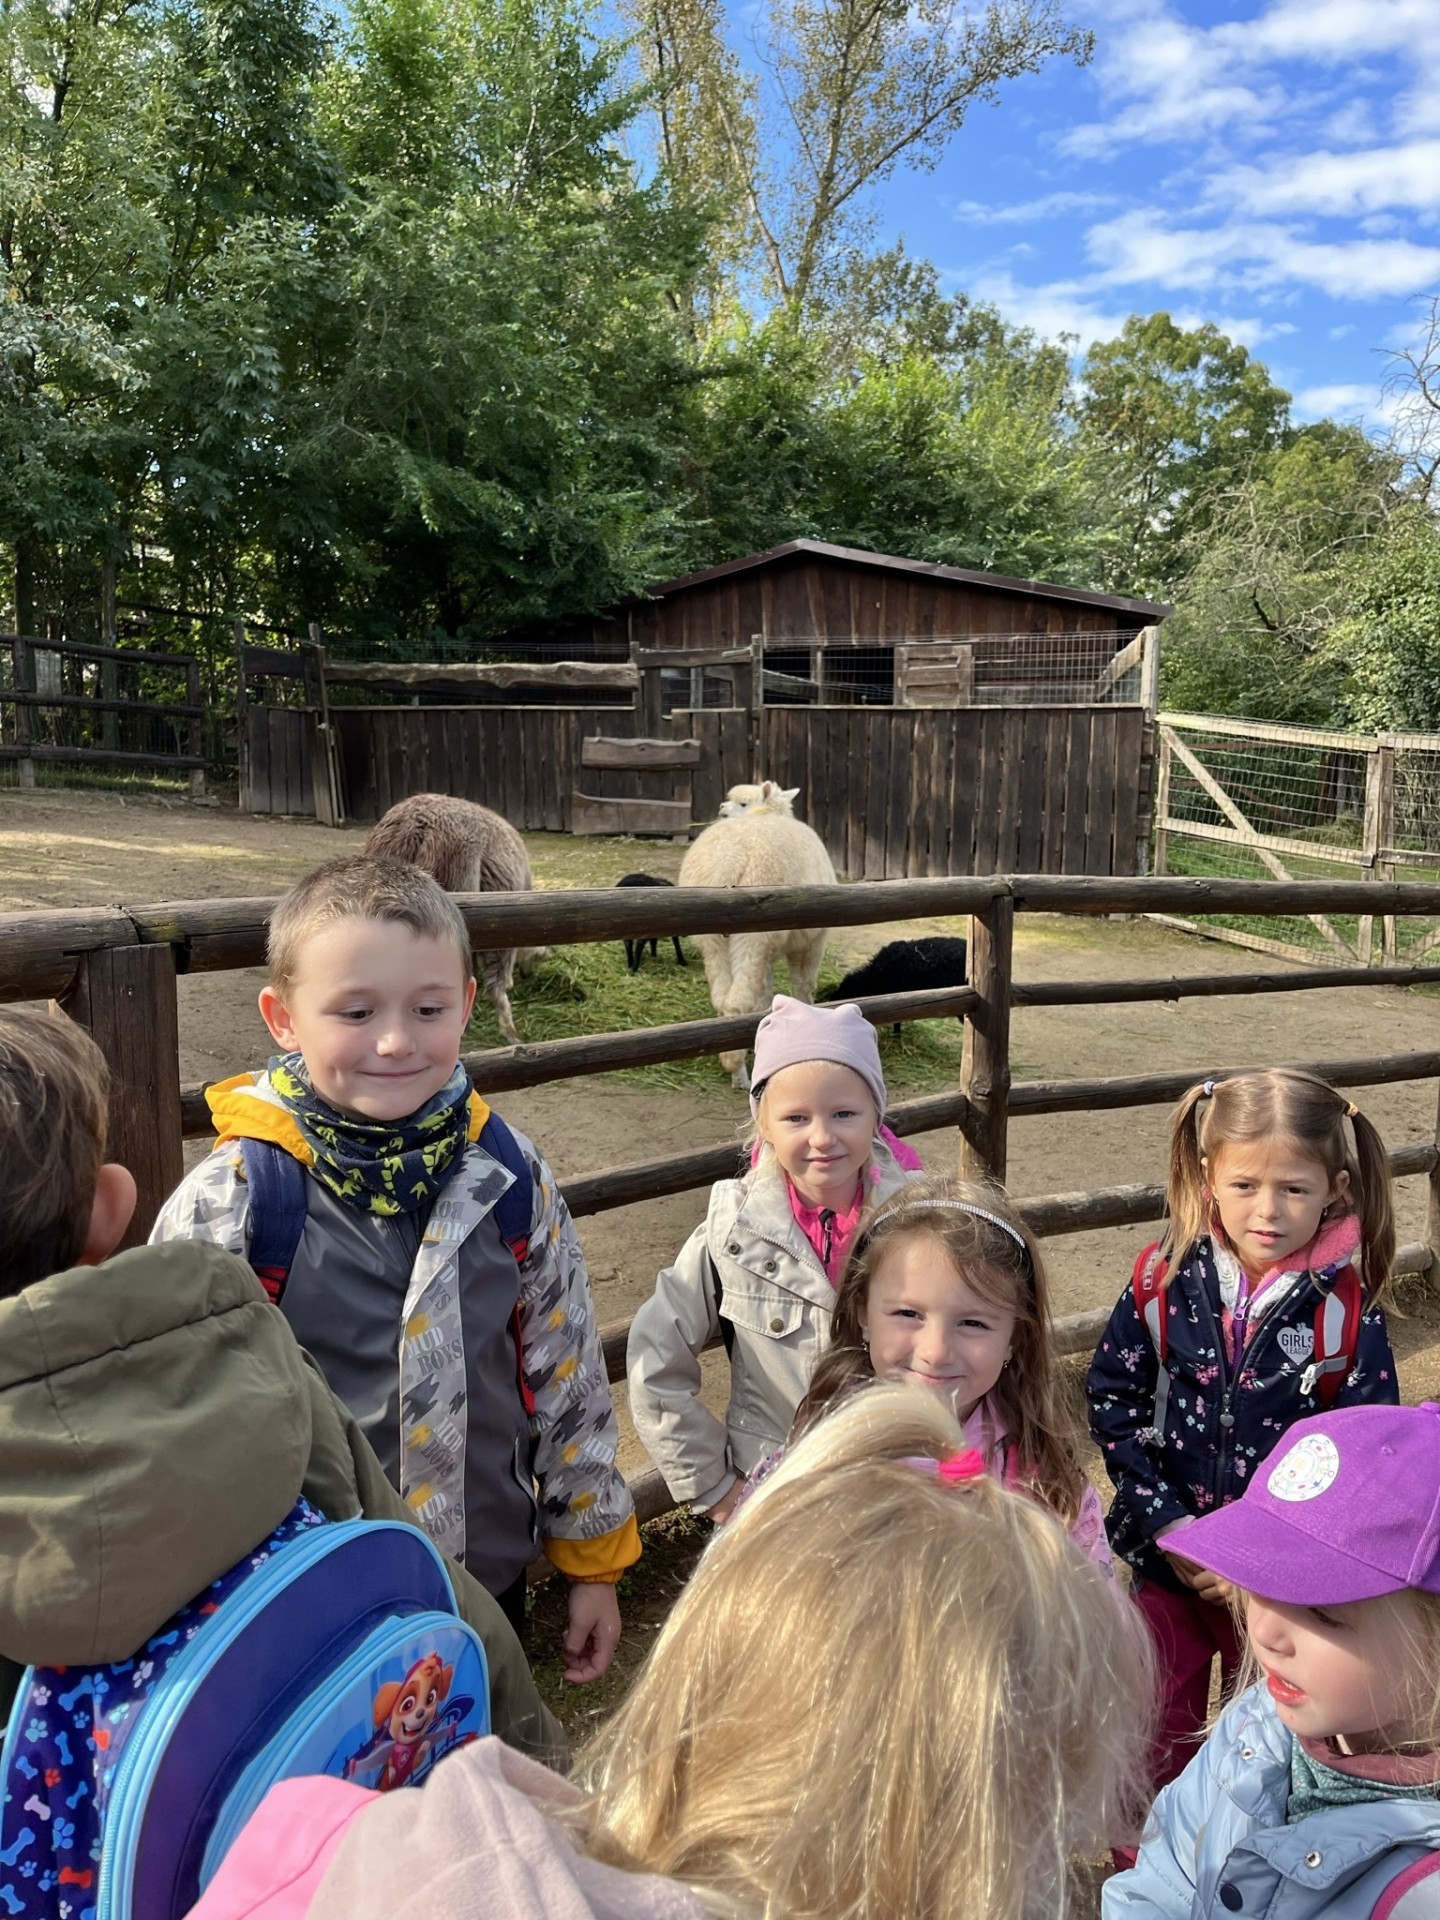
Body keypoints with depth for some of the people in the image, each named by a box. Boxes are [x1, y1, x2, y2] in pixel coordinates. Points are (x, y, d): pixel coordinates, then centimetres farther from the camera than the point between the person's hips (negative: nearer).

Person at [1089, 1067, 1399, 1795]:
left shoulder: (1348, 1308, -15)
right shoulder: (1162, 1279, -12)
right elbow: (1112, 1399, -7)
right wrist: (1167, 1524, -13)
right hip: (1167, 1555, 1)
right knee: (1158, 1731, 20)